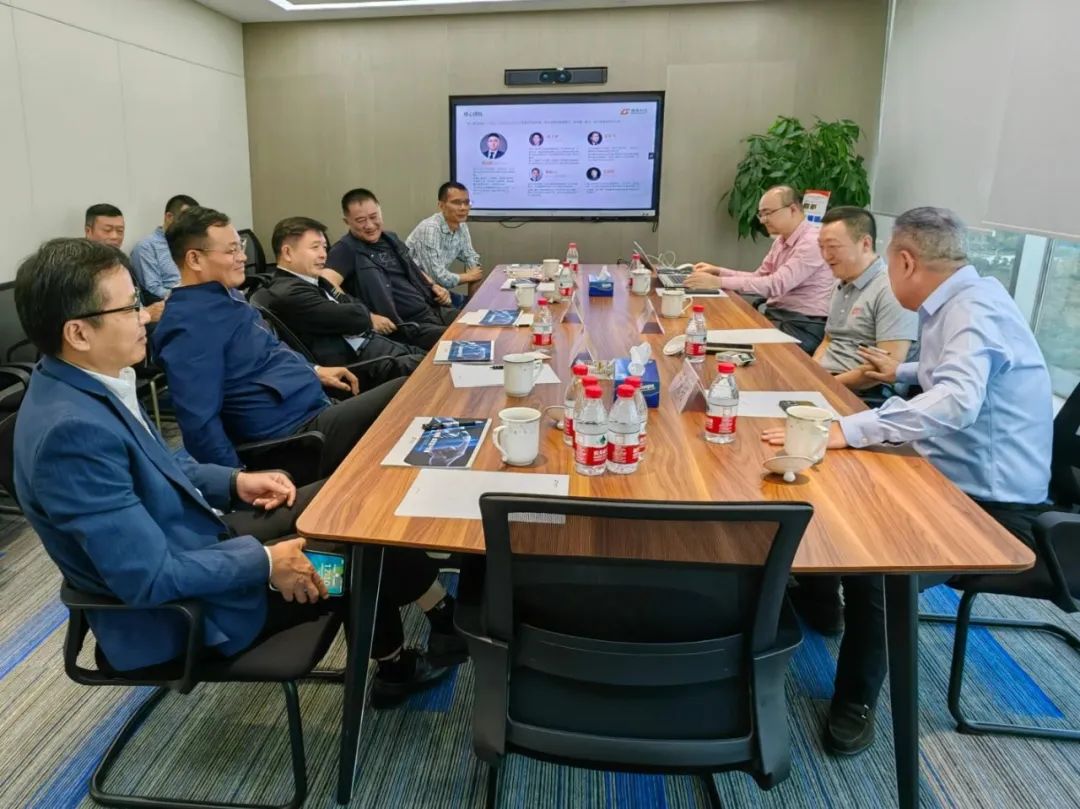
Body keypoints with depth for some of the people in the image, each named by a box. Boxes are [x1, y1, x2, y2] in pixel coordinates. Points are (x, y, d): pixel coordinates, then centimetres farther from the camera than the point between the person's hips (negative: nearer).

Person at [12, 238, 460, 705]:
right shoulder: (70, 430, -32)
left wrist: (234, 482, 2)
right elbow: (150, 577, -31)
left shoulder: (85, 383, -3)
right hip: (179, 607, -8)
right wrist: (266, 562, -21)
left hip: (195, 539, 9)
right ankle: (448, 622, 30)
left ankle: (394, 666, 21)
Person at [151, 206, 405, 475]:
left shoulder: (225, 296, 12)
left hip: (316, 408, 10)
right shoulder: (191, 324, -20)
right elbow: (199, 422, -25)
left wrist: (313, 371, 19)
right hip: (297, 434, -10)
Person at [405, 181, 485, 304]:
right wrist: (468, 277, -10)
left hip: (434, 289, 7)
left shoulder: (462, 227, 0)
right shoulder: (430, 229, -23)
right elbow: (438, 277, -26)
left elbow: (471, 257, 13)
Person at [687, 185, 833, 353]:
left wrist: (719, 282, -30)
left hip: (802, 326, -8)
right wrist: (718, 271, 4)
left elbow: (777, 284, -27)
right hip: (775, 315, 8)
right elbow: (758, 277, 18)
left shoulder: (812, 243, -17)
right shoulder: (781, 241, 13)